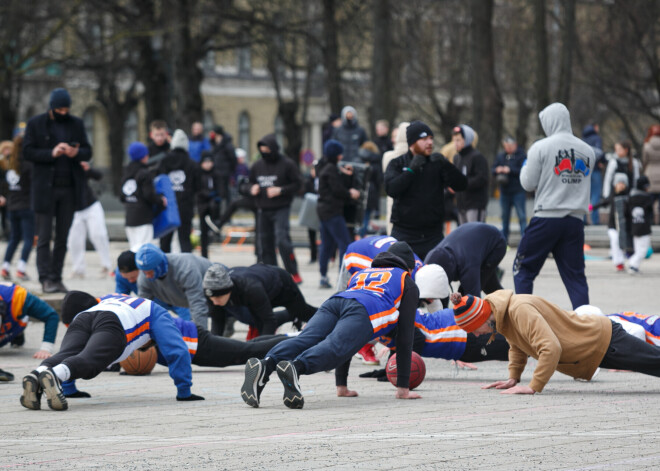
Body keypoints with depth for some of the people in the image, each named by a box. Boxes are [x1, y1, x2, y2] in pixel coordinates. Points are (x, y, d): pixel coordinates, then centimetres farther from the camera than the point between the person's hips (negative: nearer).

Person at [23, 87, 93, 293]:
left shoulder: (76, 124, 12)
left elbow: (88, 152, 10)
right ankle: (46, 279, -4)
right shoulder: (36, 124, 2)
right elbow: (27, 152, -4)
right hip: (45, 189, -3)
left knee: (62, 237, 5)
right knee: (44, 237, -5)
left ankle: (56, 278, 9)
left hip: (69, 189, 3)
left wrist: (76, 153, -13)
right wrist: (51, 154, -19)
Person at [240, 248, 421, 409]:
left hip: (334, 302, 4)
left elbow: (345, 335, 46)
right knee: (334, 348, -28)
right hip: (365, 311, -4)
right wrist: (403, 388, 27)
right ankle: (294, 368, -59)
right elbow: (405, 337, 27)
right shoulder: (407, 283, 34)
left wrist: (341, 385, 45)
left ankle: (265, 365, -51)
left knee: (303, 341, -20)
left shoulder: (360, 275, 48)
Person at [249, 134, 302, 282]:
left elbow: (297, 184, -3)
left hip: (281, 209, -6)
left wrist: (280, 190, -15)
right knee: (265, 243, 6)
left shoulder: (286, 164, -4)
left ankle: (294, 273, -10)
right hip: (263, 210, 6)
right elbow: (250, 183, 23)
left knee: (282, 240, -18)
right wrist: (252, 189, -1)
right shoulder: (257, 166, 10)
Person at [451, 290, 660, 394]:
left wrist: (533, 387, -34)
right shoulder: (501, 312, 0)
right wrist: (513, 378, 7)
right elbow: (517, 346, 18)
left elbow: (551, 348, -38)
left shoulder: (520, 310, -31)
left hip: (604, 341, -9)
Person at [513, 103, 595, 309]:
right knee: (575, 274, 8)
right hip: (576, 220, 4)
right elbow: (584, 182, 15)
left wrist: (525, 167, 15)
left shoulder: (540, 147, -7)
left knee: (523, 268, 8)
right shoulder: (587, 150, 6)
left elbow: (528, 183, -4)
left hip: (547, 218, -4)